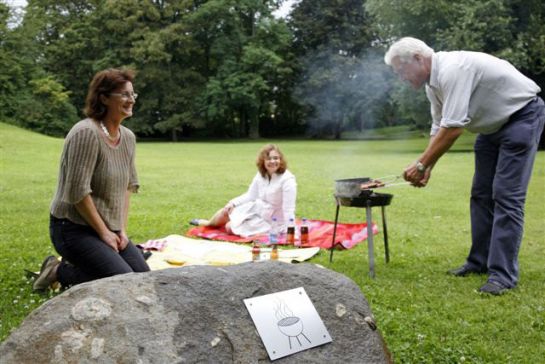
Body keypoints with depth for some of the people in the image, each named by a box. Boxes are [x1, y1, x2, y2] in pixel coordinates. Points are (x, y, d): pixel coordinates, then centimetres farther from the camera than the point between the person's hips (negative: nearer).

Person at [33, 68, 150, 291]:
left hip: (109, 229, 8)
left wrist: (122, 229, 2)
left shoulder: (127, 137, 5)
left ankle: (76, 266, 17)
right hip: (74, 228, -8)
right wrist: (104, 233, -15)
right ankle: (62, 272, 4)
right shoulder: (86, 133, -20)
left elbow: (129, 186, 11)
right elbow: (78, 192, -23)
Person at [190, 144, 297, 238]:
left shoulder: (287, 180, -28)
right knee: (227, 210, 7)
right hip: (258, 209, 7)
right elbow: (250, 195, 4)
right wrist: (232, 203, -11)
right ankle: (208, 223, 37)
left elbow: (289, 210, -30)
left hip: (271, 222, -7)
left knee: (230, 228, -9)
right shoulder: (261, 175, -4)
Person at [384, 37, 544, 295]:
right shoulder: (433, 82, 2)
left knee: (506, 196, -14)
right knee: (481, 194, 9)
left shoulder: (452, 70, -29)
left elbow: (453, 128, -32)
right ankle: (480, 261, 17)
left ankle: (503, 274, -12)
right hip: (494, 124, 10)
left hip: (522, 116, -10)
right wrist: (427, 168, 0)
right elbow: (439, 128, 9)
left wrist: (421, 164, -25)